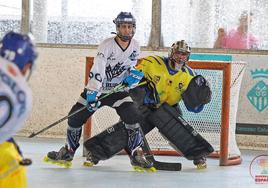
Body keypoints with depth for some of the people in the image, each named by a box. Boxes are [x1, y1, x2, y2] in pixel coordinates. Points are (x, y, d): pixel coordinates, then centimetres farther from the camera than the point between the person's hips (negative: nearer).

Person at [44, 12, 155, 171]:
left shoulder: (135, 46, -5)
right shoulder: (107, 45, -20)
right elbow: (97, 70, -29)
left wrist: (133, 75, -9)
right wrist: (92, 93, -38)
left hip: (119, 90, 2)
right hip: (98, 88, -2)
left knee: (133, 116, -20)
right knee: (76, 116, -3)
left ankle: (136, 155, -9)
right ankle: (68, 152, 17)